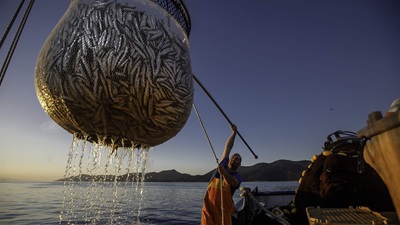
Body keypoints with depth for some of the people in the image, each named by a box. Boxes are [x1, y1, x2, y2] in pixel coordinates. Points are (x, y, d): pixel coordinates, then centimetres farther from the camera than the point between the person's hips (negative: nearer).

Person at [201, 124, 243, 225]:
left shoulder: (237, 177, 4)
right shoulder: (224, 164, 11)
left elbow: (233, 182, -20)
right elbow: (228, 147, 12)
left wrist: (224, 173, -40)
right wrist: (234, 132, 12)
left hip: (224, 208, -1)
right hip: (209, 205, 2)